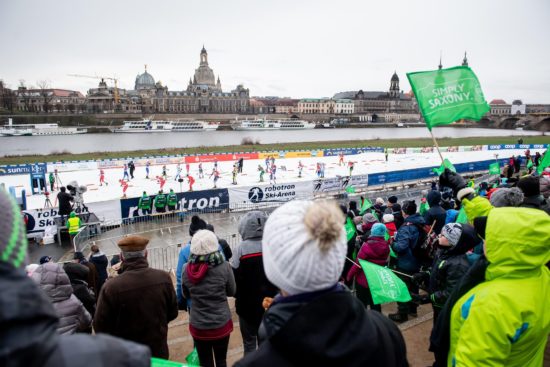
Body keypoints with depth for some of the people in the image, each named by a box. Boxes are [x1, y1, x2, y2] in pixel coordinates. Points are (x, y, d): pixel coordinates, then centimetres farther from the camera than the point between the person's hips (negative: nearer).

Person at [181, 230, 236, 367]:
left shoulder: (186, 269, -12)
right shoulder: (224, 267, -19)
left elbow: (186, 295, 5)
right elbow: (232, 291, -2)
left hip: (198, 326, 1)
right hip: (221, 324, -1)